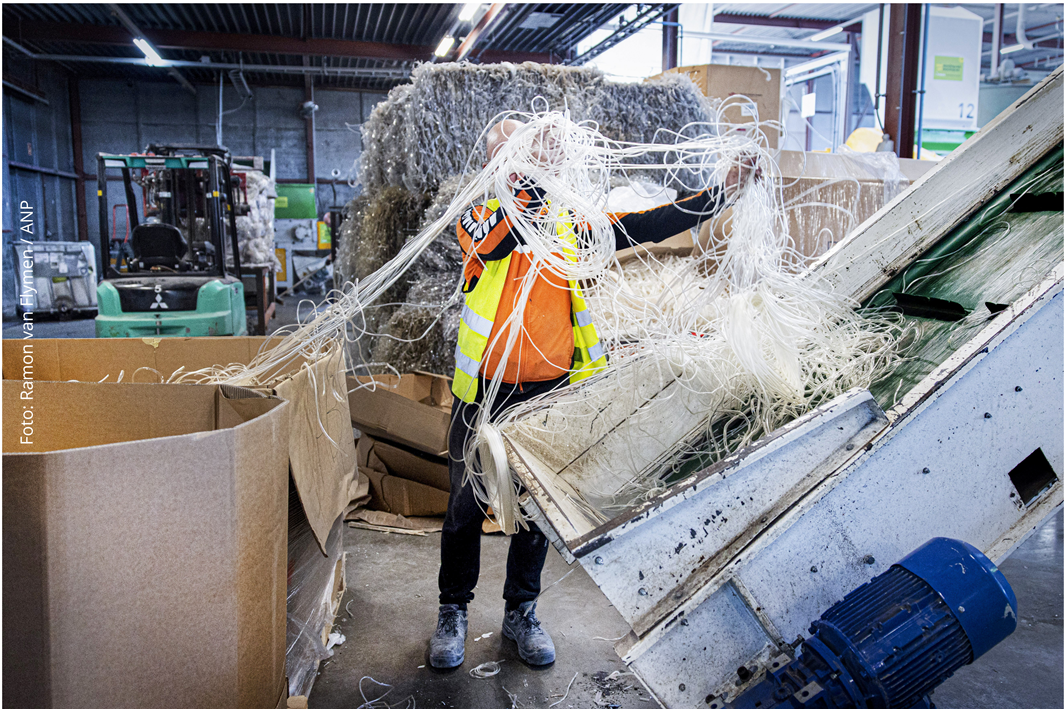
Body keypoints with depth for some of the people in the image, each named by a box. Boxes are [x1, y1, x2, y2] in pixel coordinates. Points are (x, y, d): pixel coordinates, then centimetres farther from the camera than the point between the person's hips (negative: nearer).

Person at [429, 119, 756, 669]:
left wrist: (720, 194, -8)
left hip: (548, 394, 2)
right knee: (466, 507, 9)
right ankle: (453, 612, 30)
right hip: (484, 393, -2)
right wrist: (531, 189, -34)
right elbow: (492, 243, -27)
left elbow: (645, 227, -2)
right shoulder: (478, 215, -3)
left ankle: (521, 612, 33)